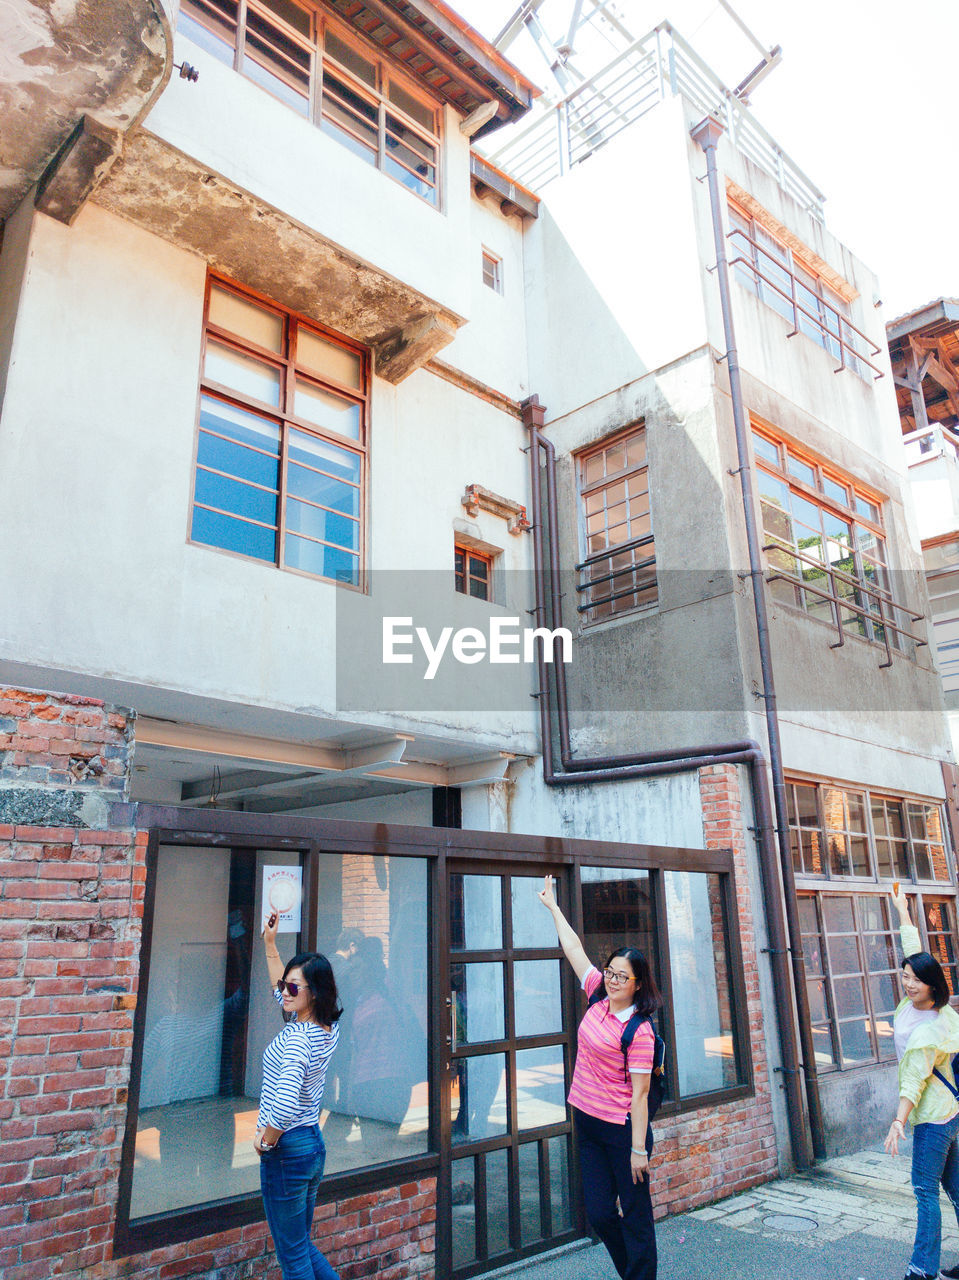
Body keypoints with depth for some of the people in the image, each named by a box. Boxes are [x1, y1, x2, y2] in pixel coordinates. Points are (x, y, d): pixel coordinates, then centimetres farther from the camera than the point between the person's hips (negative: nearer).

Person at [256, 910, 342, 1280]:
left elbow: (285, 1105, -38)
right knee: (301, 1244, 23)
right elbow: (284, 995, 18)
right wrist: (270, 944, 16)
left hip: (286, 1150, -8)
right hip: (314, 1143, 8)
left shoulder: (297, 1037, -25)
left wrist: (266, 1140, -17)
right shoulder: (328, 1028, 0)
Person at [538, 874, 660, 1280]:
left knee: (635, 1215, 7)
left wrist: (638, 1148, -15)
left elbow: (639, 1094, -16)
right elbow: (574, 950, 7)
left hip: (621, 1128, -7)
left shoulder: (639, 1031, -17)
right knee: (599, 1214, 13)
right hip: (587, 1121, 7)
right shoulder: (599, 999, 0)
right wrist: (553, 907, 13)